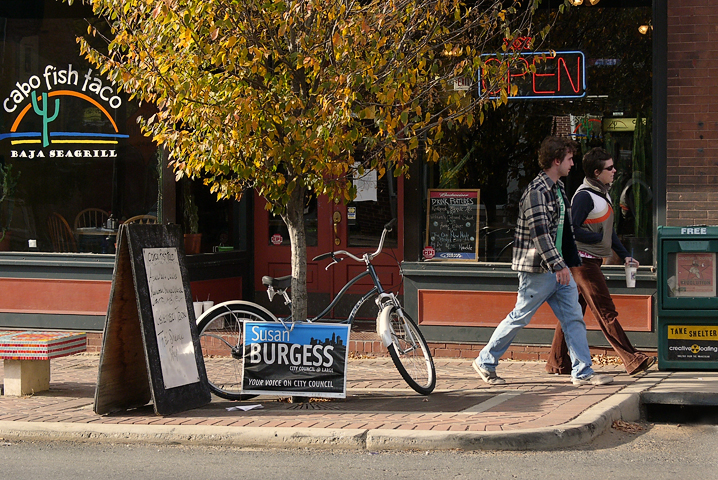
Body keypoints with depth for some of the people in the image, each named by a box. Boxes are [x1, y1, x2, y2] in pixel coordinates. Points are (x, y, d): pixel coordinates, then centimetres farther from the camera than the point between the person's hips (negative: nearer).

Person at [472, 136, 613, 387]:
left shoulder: (558, 188, 14)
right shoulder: (537, 191, -17)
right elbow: (539, 231, -24)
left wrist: (570, 261, 24)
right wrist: (558, 265, -28)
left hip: (558, 266, 9)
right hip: (538, 268, -9)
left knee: (574, 317, 3)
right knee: (520, 317, 1)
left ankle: (582, 372, 4)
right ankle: (485, 362, 14)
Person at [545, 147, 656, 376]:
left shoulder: (602, 193, 15)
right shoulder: (584, 196, -16)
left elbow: (607, 230, 21)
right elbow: (572, 230, -20)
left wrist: (624, 255, 14)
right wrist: (598, 238, -13)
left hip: (592, 261, 10)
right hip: (583, 260, -10)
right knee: (606, 312, -8)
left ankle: (557, 363, 14)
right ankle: (632, 361, -10)